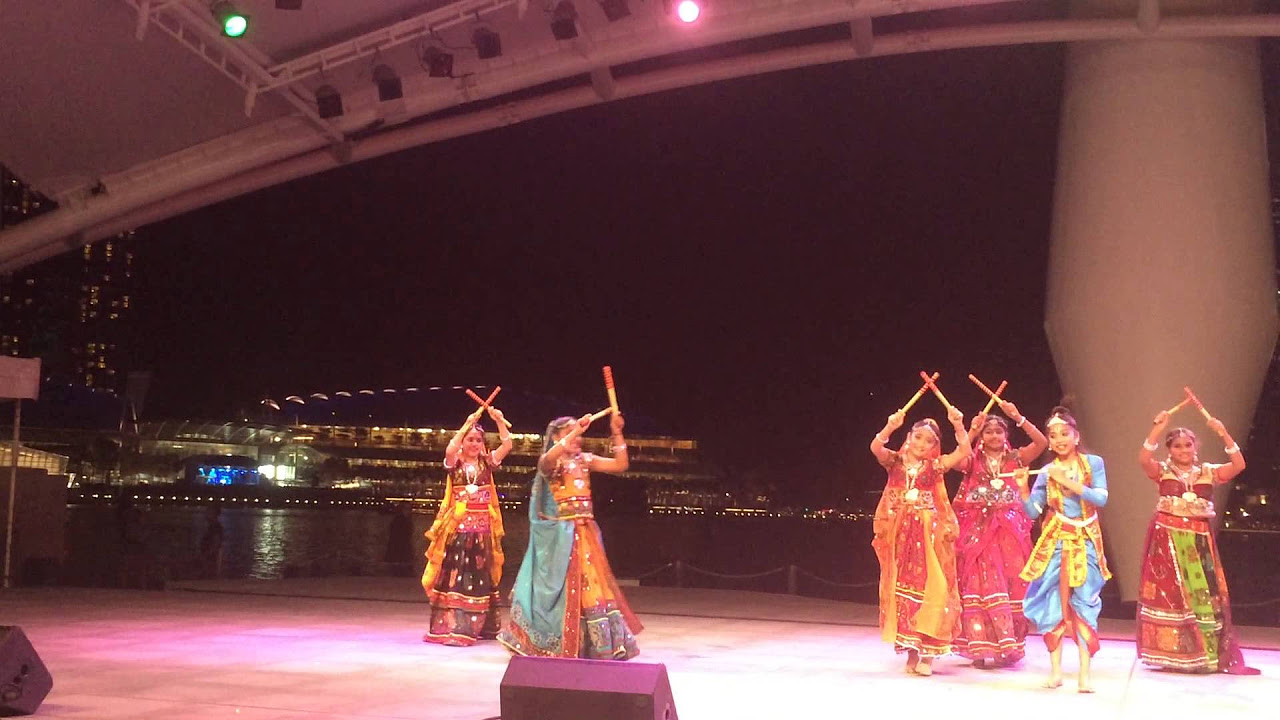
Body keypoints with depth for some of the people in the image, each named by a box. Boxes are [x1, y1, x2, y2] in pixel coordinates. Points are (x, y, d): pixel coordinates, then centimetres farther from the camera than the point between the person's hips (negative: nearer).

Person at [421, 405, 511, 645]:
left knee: (480, 576, 9)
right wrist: (467, 424, -25)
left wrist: (499, 421, -16)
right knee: (455, 575, -7)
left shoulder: (487, 462, 7)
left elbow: (507, 445, -5)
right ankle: (451, 627, -7)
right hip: (458, 525, -3)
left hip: (483, 527, 3)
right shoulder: (454, 463, -1)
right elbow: (450, 449, -23)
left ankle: (478, 626, 18)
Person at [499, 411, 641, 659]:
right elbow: (549, 459, -31)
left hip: (586, 533, 5)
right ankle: (553, 644, 13)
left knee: (591, 585, 5)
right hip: (560, 534, -5)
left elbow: (620, 465, 7)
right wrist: (576, 430, -32)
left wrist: (617, 434, -3)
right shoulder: (549, 461, -5)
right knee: (560, 587, -1)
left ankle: (597, 644, 12)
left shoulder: (585, 460, 11)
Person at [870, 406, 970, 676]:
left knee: (931, 588, -6)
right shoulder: (895, 461, 5)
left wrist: (958, 425, -15)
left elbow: (964, 451, -5)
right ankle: (911, 649, 14)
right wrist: (890, 426, -28)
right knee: (903, 588, 4)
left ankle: (927, 652, -1)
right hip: (900, 533, 1)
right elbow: (875, 447, -13)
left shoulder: (936, 466, 6)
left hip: (929, 534, -1)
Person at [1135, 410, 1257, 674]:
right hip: (1168, 537, -1)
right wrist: (1157, 429, -24)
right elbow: (1143, 459, -16)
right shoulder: (1163, 471, 3)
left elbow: (1239, 465, -6)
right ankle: (1171, 654, 6)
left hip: (1199, 539, 2)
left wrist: (1223, 434, -16)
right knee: (1169, 592, 0)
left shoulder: (1208, 472, 8)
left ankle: (1210, 654, 5)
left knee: (1203, 592, -1)